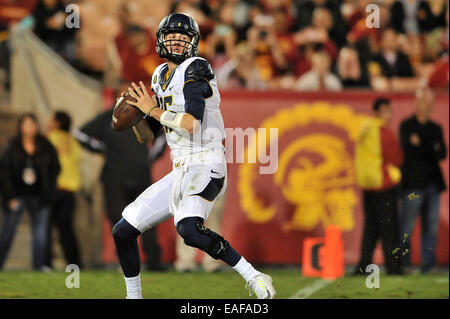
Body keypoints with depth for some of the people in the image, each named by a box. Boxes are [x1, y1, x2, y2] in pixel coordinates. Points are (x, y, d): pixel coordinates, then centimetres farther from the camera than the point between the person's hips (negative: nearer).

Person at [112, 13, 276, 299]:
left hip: (206, 167, -9)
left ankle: (254, 278, -28)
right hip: (180, 172, 9)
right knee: (123, 231, 8)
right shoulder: (161, 76, 16)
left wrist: (152, 109, -11)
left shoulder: (195, 69, -9)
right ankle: (134, 297, 23)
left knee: (189, 229, -35)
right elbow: (147, 134, 20)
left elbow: (191, 124, -22)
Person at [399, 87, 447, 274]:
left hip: (433, 183, 5)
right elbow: (408, 150, -9)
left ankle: (428, 265, 2)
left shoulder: (436, 128, 19)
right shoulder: (407, 126, 4)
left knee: (431, 226, 1)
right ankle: (402, 264, 0)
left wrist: (421, 145, -6)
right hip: (413, 183, -5)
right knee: (407, 225, -5)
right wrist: (432, 150, -9)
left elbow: (442, 154, 8)